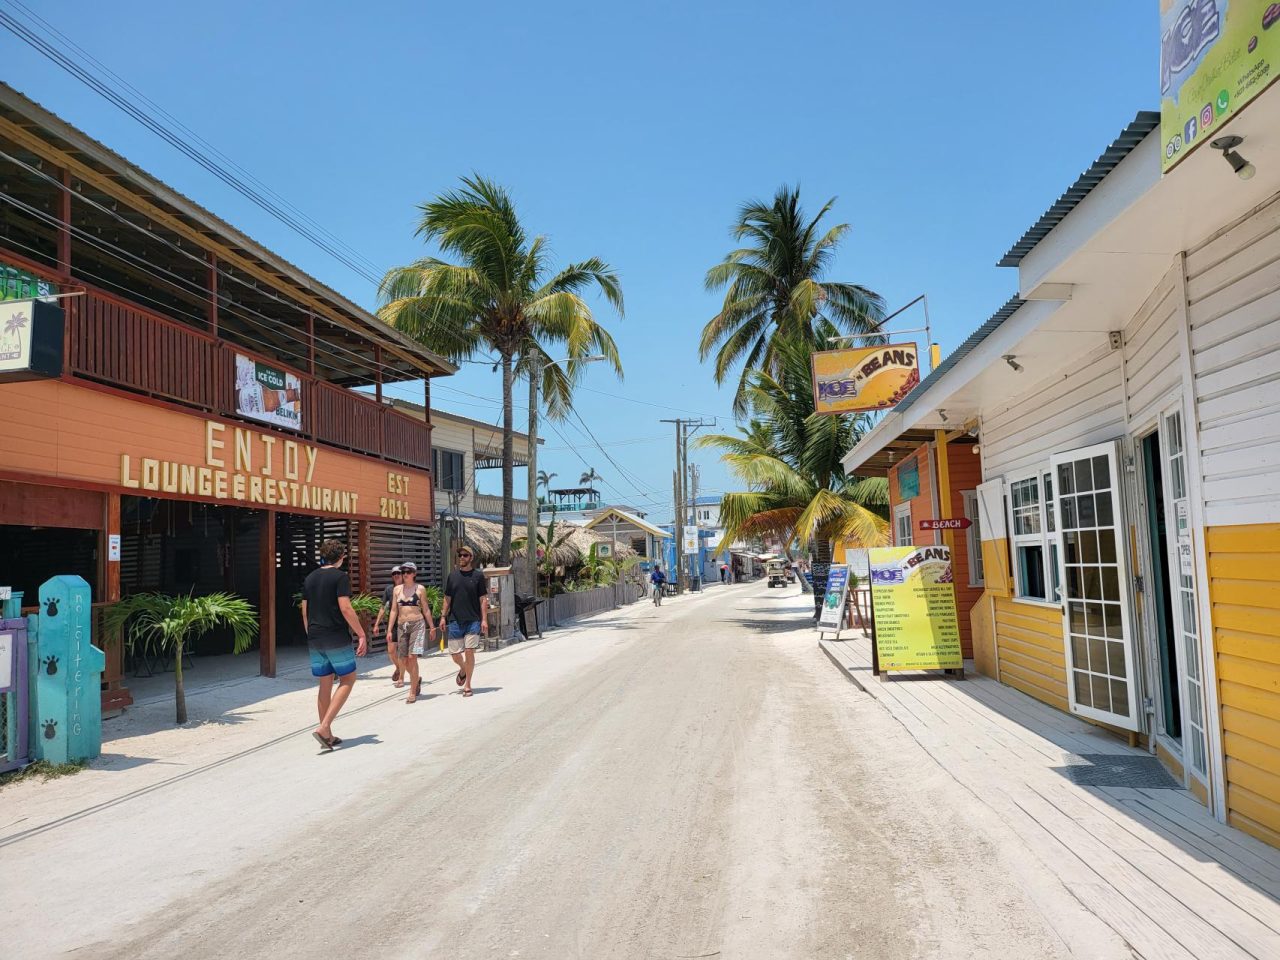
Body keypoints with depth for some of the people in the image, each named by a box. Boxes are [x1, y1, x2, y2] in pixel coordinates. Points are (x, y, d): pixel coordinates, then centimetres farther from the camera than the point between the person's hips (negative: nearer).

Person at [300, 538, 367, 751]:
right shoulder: (340, 577, -9)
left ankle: (328, 735, 15)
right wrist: (361, 634, -12)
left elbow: (305, 612, 14)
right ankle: (324, 727, -9)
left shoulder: (310, 578, 12)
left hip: (315, 640, 7)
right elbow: (345, 608, -16)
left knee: (325, 684, 12)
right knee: (348, 679, 4)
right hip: (337, 639, -7)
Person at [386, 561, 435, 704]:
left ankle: (413, 692, -5)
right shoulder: (397, 589, 8)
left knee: (412, 657, -12)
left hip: (417, 624, -4)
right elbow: (394, 611, 9)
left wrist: (432, 626, 7)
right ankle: (417, 679, 33)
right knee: (403, 660, 4)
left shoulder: (420, 589, 1)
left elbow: (426, 609, 6)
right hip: (401, 626, 4)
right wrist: (389, 630, 4)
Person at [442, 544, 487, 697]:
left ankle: (467, 685, 6)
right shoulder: (453, 575, 8)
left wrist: (484, 619, -7)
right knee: (455, 654, 4)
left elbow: (483, 599, 0)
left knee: (469, 652, -7)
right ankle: (463, 670, 37)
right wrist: (443, 616, 5)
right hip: (455, 621, 3)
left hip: (473, 621, -3)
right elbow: (447, 598, 13)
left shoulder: (478, 575, 1)